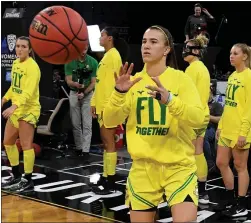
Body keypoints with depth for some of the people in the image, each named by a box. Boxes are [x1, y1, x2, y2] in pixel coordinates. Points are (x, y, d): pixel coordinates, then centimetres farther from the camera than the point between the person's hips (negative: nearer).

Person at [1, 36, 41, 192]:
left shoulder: (32, 66, -18)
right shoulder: (15, 63, 9)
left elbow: (29, 91, -30)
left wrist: (14, 106, -40)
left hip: (28, 110, -9)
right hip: (15, 109, 9)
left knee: (26, 145, -5)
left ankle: (28, 181, 6)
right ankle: (16, 176, 30)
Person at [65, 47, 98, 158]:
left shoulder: (93, 62, -9)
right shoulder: (70, 62, -7)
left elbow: (93, 82, -7)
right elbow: (68, 81, -10)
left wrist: (84, 93, -20)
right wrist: (75, 84, -32)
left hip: (88, 94, -1)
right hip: (74, 94, 1)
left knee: (87, 124, -6)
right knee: (75, 124, 6)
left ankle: (86, 150, -7)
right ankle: (78, 148, 17)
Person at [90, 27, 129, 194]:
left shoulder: (114, 55, -12)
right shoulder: (107, 55, 17)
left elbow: (113, 82, -19)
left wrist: (107, 105, -22)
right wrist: (95, 102, 18)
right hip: (102, 106, 10)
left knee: (109, 143, -6)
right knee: (106, 143, 12)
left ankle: (111, 183, -1)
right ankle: (106, 178, 19)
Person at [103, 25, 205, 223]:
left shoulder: (181, 79, -4)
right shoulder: (133, 81, 5)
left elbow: (198, 118, -18)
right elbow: (109, 121, -3)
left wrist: (169, 100, -34)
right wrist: (119, 93, -20)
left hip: (179, 166, -3)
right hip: (143, 167, 3)